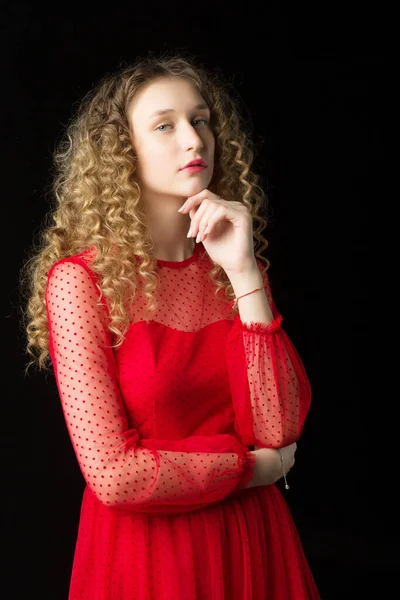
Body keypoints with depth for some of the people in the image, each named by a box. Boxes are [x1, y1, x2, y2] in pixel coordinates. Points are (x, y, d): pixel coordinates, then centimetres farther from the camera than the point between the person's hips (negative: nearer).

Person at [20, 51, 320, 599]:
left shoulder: (237, 268, 0)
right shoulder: (80, 280, -14)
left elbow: (279, 429, -13)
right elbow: (114, 475, -19)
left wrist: (245, 275, -19)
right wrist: (254, 466, -9)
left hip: (250, 541, 4)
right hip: (144, 554, -4)